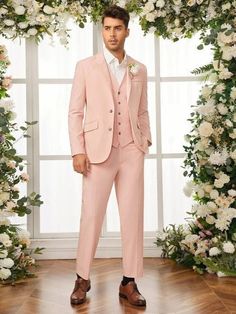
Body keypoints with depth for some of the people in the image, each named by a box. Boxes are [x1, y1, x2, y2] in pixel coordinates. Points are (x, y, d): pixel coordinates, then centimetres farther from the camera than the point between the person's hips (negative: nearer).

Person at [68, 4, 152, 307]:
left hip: (132, 151, 3)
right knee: (91, 216, 1)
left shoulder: (139, 70, 13)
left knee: (133, 216, 3)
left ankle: (129, 282, 14)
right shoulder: (86, 66, 5)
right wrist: (78, 151, -6)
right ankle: (83, 279, 18)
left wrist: (146, 141, 5)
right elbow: (75, 112, 2)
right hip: (98, 151, -2)